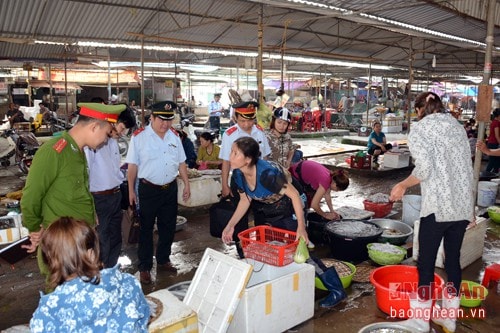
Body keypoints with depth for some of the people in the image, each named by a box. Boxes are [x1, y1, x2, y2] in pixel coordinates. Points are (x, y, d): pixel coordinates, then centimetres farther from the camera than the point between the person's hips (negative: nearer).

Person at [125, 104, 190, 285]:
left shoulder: (174, 136, 4)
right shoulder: (139, 136, -9)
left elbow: (181, 162, 9)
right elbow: (133, 165, -6)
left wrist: (186, 184, 8)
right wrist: (131, 190, -5)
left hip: (170, 188, 5)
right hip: (148, 189, -4)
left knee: (168, 227, 15)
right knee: (146, 229, 8)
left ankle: (163, 260, 34)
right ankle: (144, 267, 22)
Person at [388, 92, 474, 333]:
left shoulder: (420, 127, -4)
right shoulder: (457, 126, 15)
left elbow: (424, 168, -17)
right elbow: (467, 168, 16)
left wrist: (402, 185, -2)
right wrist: (470, 205, 22)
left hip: (438, 206, -6)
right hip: (463, 205, 7)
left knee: (426, 262, 4)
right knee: (453, 259, 16)